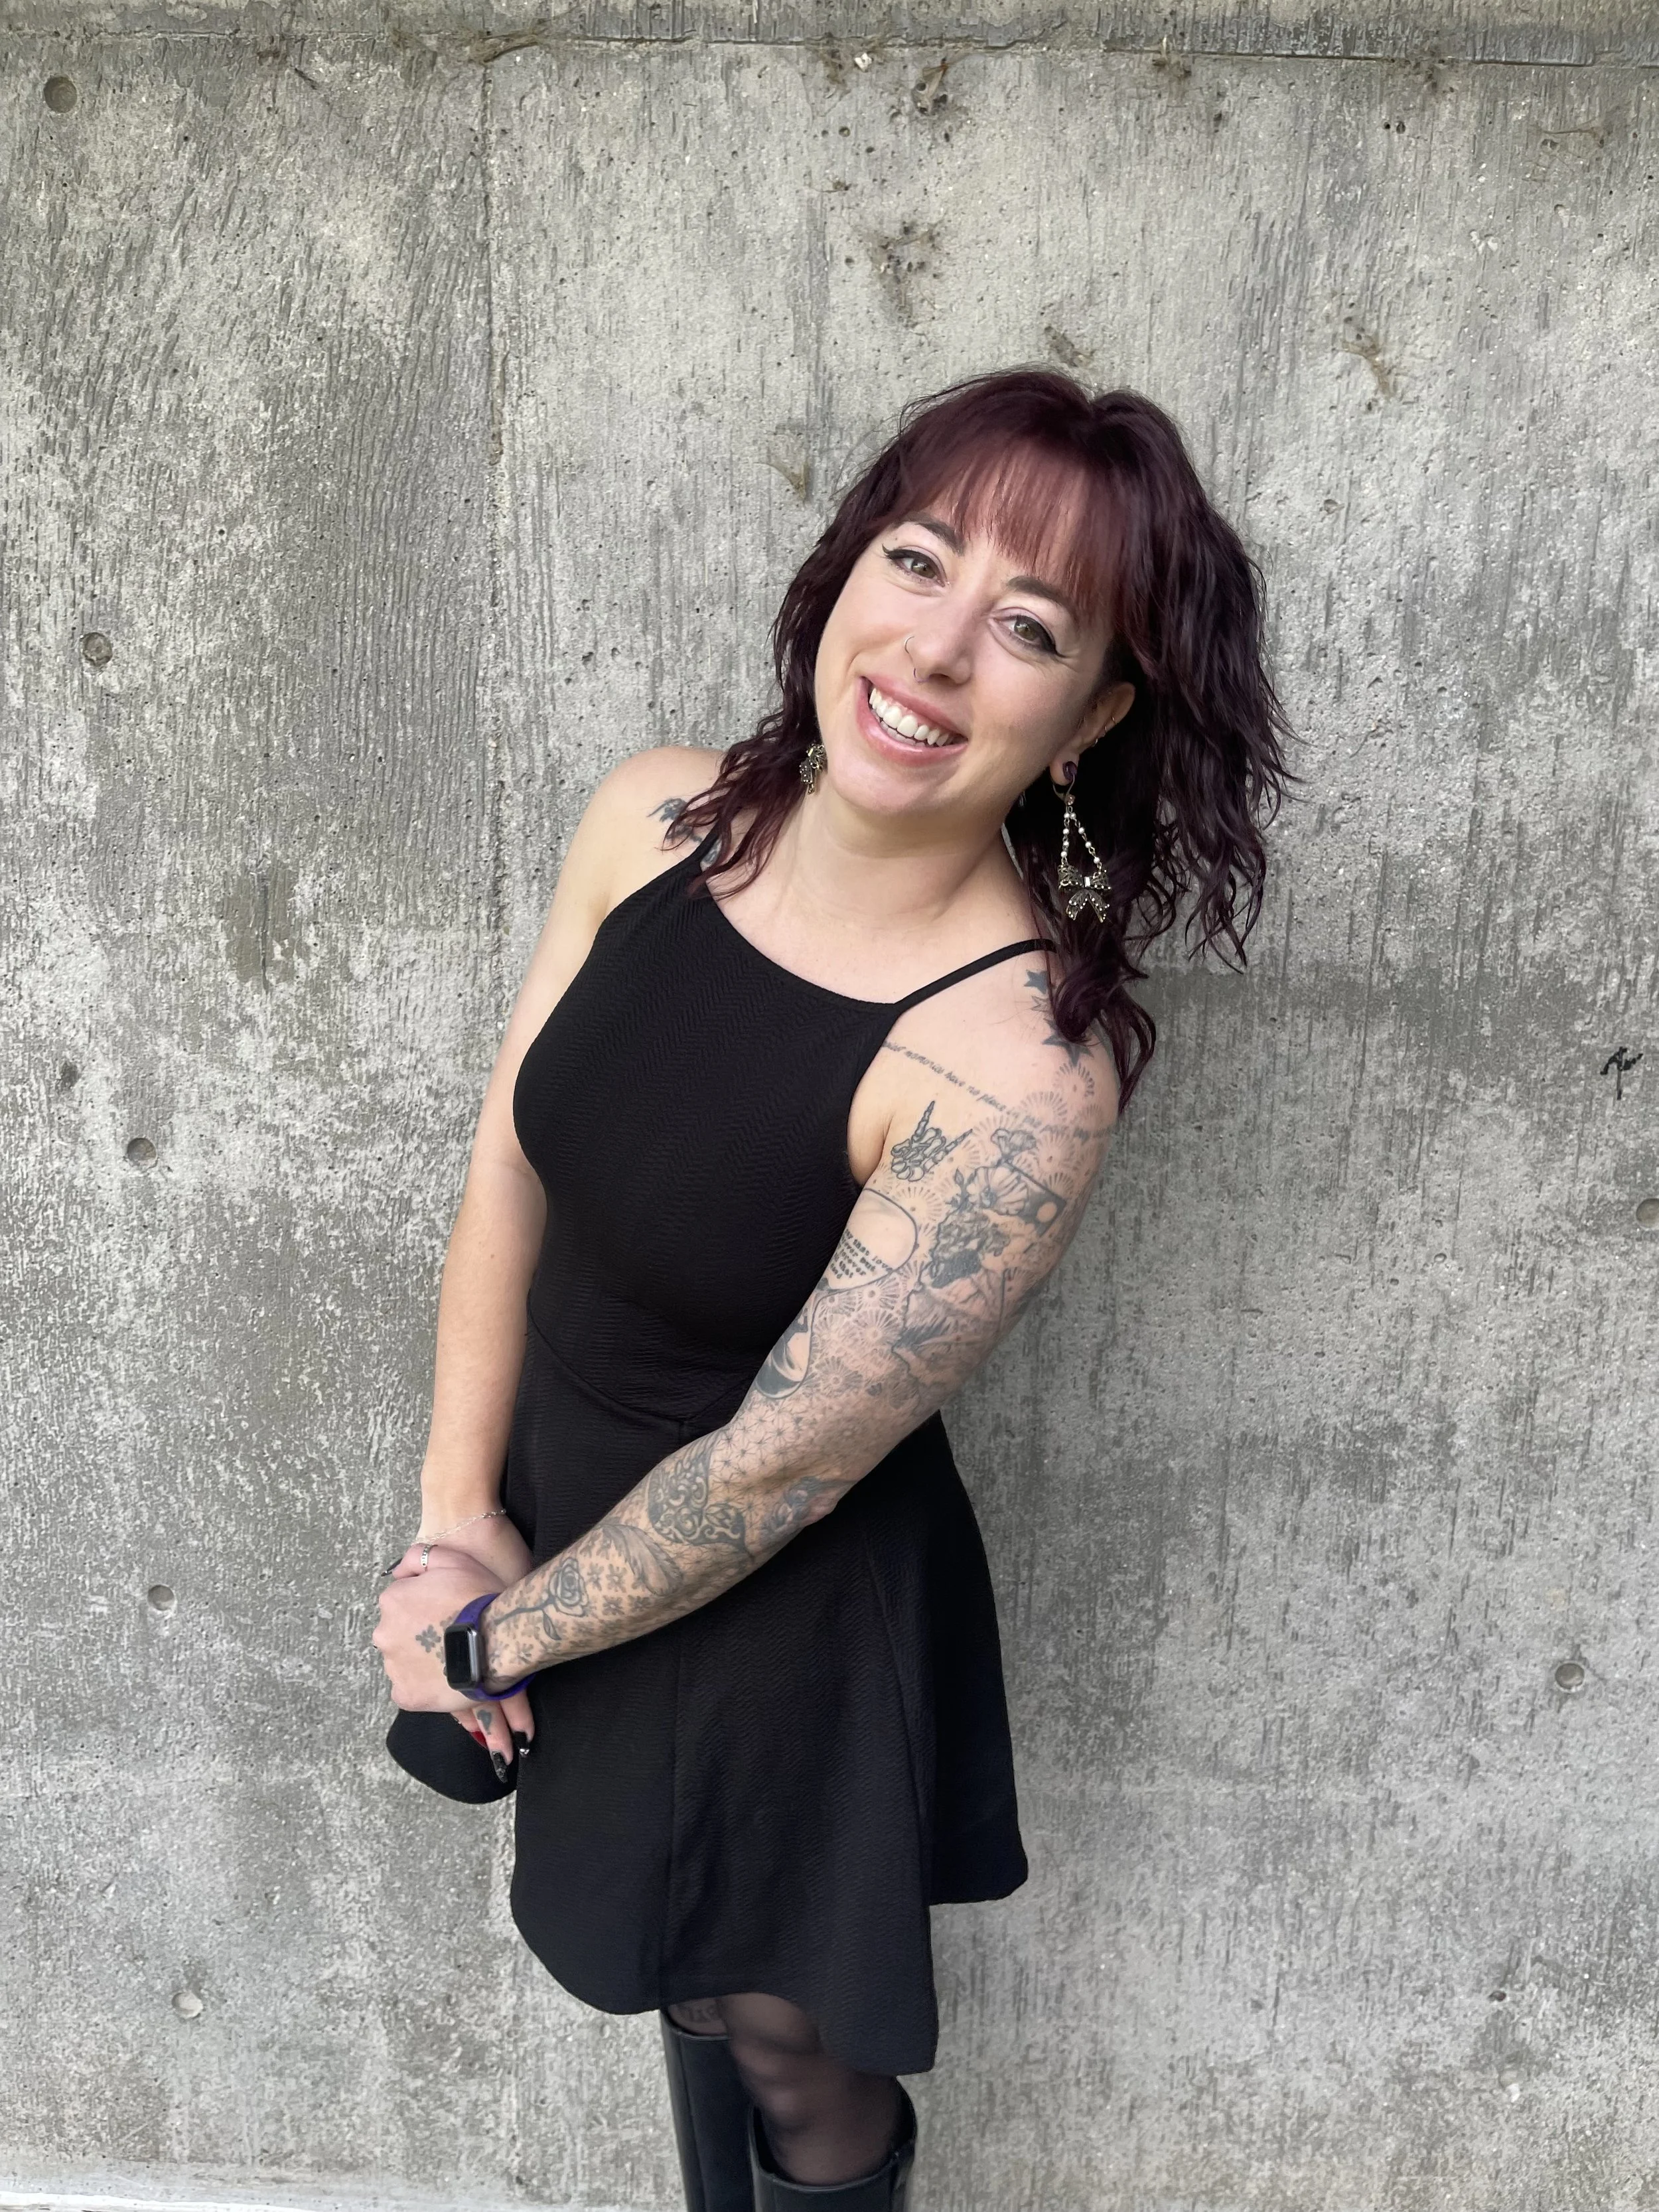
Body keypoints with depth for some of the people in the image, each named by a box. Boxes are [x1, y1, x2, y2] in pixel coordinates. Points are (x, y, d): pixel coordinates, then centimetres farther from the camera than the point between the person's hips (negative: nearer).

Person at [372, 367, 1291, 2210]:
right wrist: (457, 1514, -6)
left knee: (783, 2041, 25)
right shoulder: (658, 820, -14)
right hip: (553, 1521, 6)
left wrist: (491, 1635, -11)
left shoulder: (1022, 1063, -33)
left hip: (775, 1623, -5)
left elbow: (782, 1465, -25)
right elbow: (509, 1161, -5)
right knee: (683, 1979, 33)